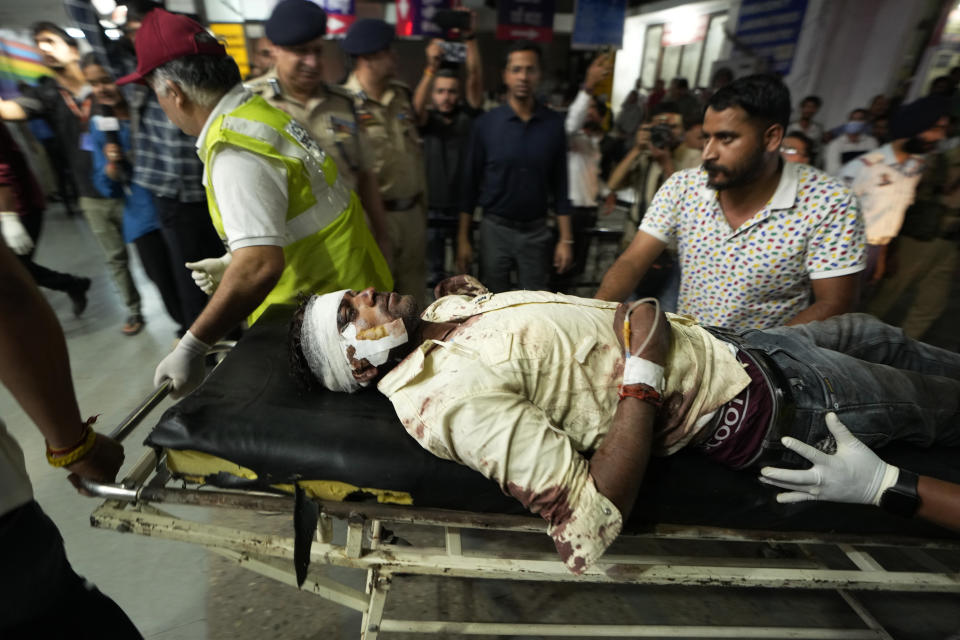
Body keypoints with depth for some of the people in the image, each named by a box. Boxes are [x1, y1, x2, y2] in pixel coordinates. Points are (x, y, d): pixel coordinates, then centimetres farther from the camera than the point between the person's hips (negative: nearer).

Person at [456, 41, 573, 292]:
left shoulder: (554, 123, 0)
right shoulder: (486, 123, -2)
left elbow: (559, 185, 3)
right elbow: (470, 183, 0)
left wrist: (565, 239, -2)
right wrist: (463, 238, -3)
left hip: (536, 231, 1)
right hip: (494, 229, 0)